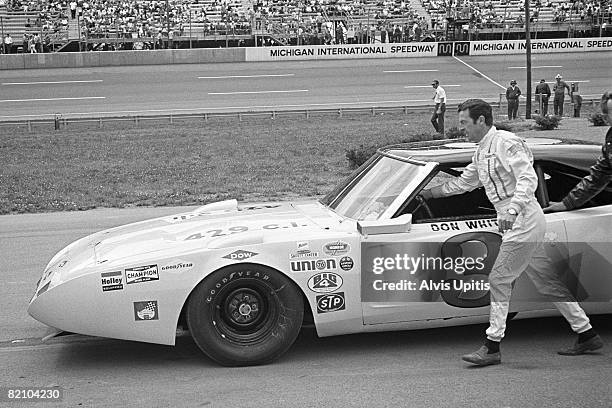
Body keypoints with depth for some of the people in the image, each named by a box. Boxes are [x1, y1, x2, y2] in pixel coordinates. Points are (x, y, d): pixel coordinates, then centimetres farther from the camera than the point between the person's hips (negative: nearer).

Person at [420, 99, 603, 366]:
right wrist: (428, 193, 33)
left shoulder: (506, 143, -12)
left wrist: (512, 210, -34)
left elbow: (528, 179, -21)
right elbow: (462, 183, 30)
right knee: (548, 282, 13)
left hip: (523, 221, -10)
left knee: (499, 280, -8)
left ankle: (492, 348, -3)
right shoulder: (482, 152, 17)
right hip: (521, 225, 10)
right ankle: (587, 335, 21)